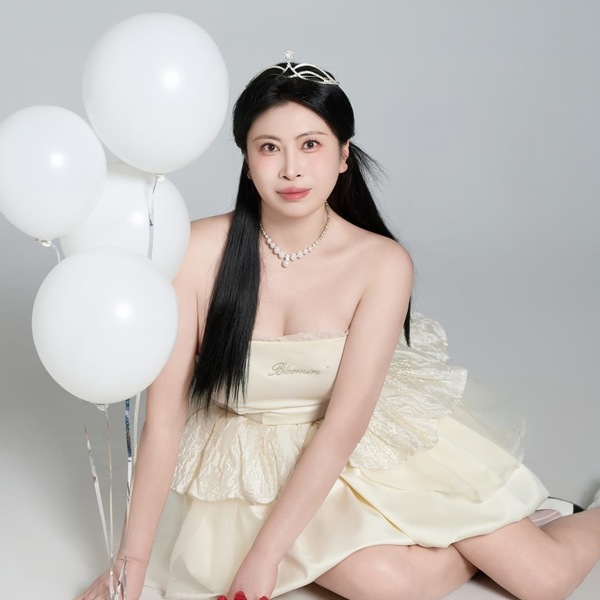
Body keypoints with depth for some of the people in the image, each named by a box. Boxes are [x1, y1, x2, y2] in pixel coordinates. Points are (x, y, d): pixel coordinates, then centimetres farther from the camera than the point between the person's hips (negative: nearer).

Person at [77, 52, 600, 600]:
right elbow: (164, 416, -16)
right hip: (253, 464, 0)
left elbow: (345, 424, -19)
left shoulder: (383, 263, -16)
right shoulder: (201, 251, -18)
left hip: (370, 445, 1)